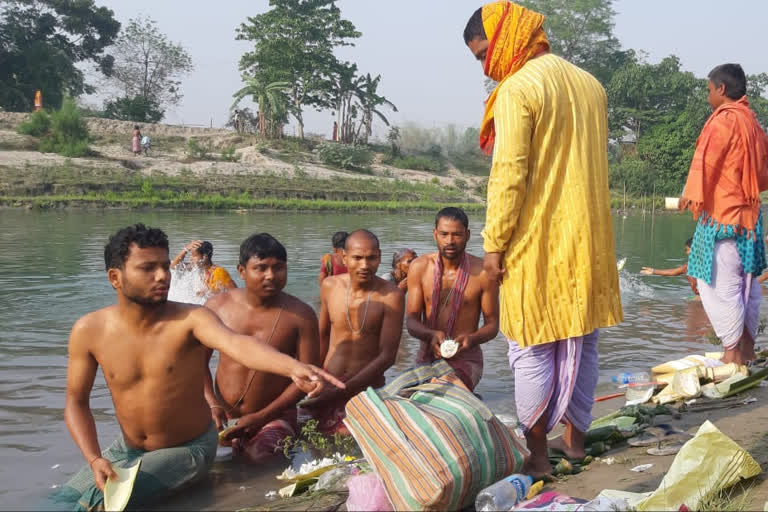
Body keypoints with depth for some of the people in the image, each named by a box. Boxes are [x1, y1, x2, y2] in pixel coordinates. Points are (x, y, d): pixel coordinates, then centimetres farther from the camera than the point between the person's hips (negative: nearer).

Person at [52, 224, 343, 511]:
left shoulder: (191, 319, -23)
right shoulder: (89, 331, -12)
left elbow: (236, 343, -44)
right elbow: (76, 403, -1)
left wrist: (293, 367, -65)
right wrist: (95, 460, -17)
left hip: (187, 450, -4)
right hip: (127, 449, 4)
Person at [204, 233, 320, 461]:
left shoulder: (301, 315, -8)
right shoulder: (218, 306, -2)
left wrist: (261, 417, -13)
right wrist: (212, 404, -8)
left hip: (275, 417, -2)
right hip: (223, 416, 2)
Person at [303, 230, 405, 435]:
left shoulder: (391, 296, -15)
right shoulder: (330, 286, -3)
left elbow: (388, 356, -18)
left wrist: (339, 393, -22)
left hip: (368, 389, -3)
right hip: (327, 387, 3)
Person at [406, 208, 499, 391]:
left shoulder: (483, 272, -7)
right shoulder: (419, 267, -1)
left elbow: (492, 324, 0)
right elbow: (411, 322, -3)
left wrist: (471, 339, -22)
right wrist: (432, 335, -25)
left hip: (466, 358, -3)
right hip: (427, 357, 3)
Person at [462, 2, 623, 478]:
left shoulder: (517, 89, -12)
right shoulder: (591, 85, 12)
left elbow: (508, 175, -17)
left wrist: (494, 243, -11)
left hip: (537, 242, -7)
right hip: (589, 239, 7)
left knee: (533, 349, 3)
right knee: (581, 342, 14)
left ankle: (537, 452, 10)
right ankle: (576, 437, 25)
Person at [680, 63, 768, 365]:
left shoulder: (723, 119, -12)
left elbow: (705, 160, -18)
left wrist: (692, 193, -16)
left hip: (721, 215, -9)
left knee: (720, 284, -5)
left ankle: (732, 355, -3)